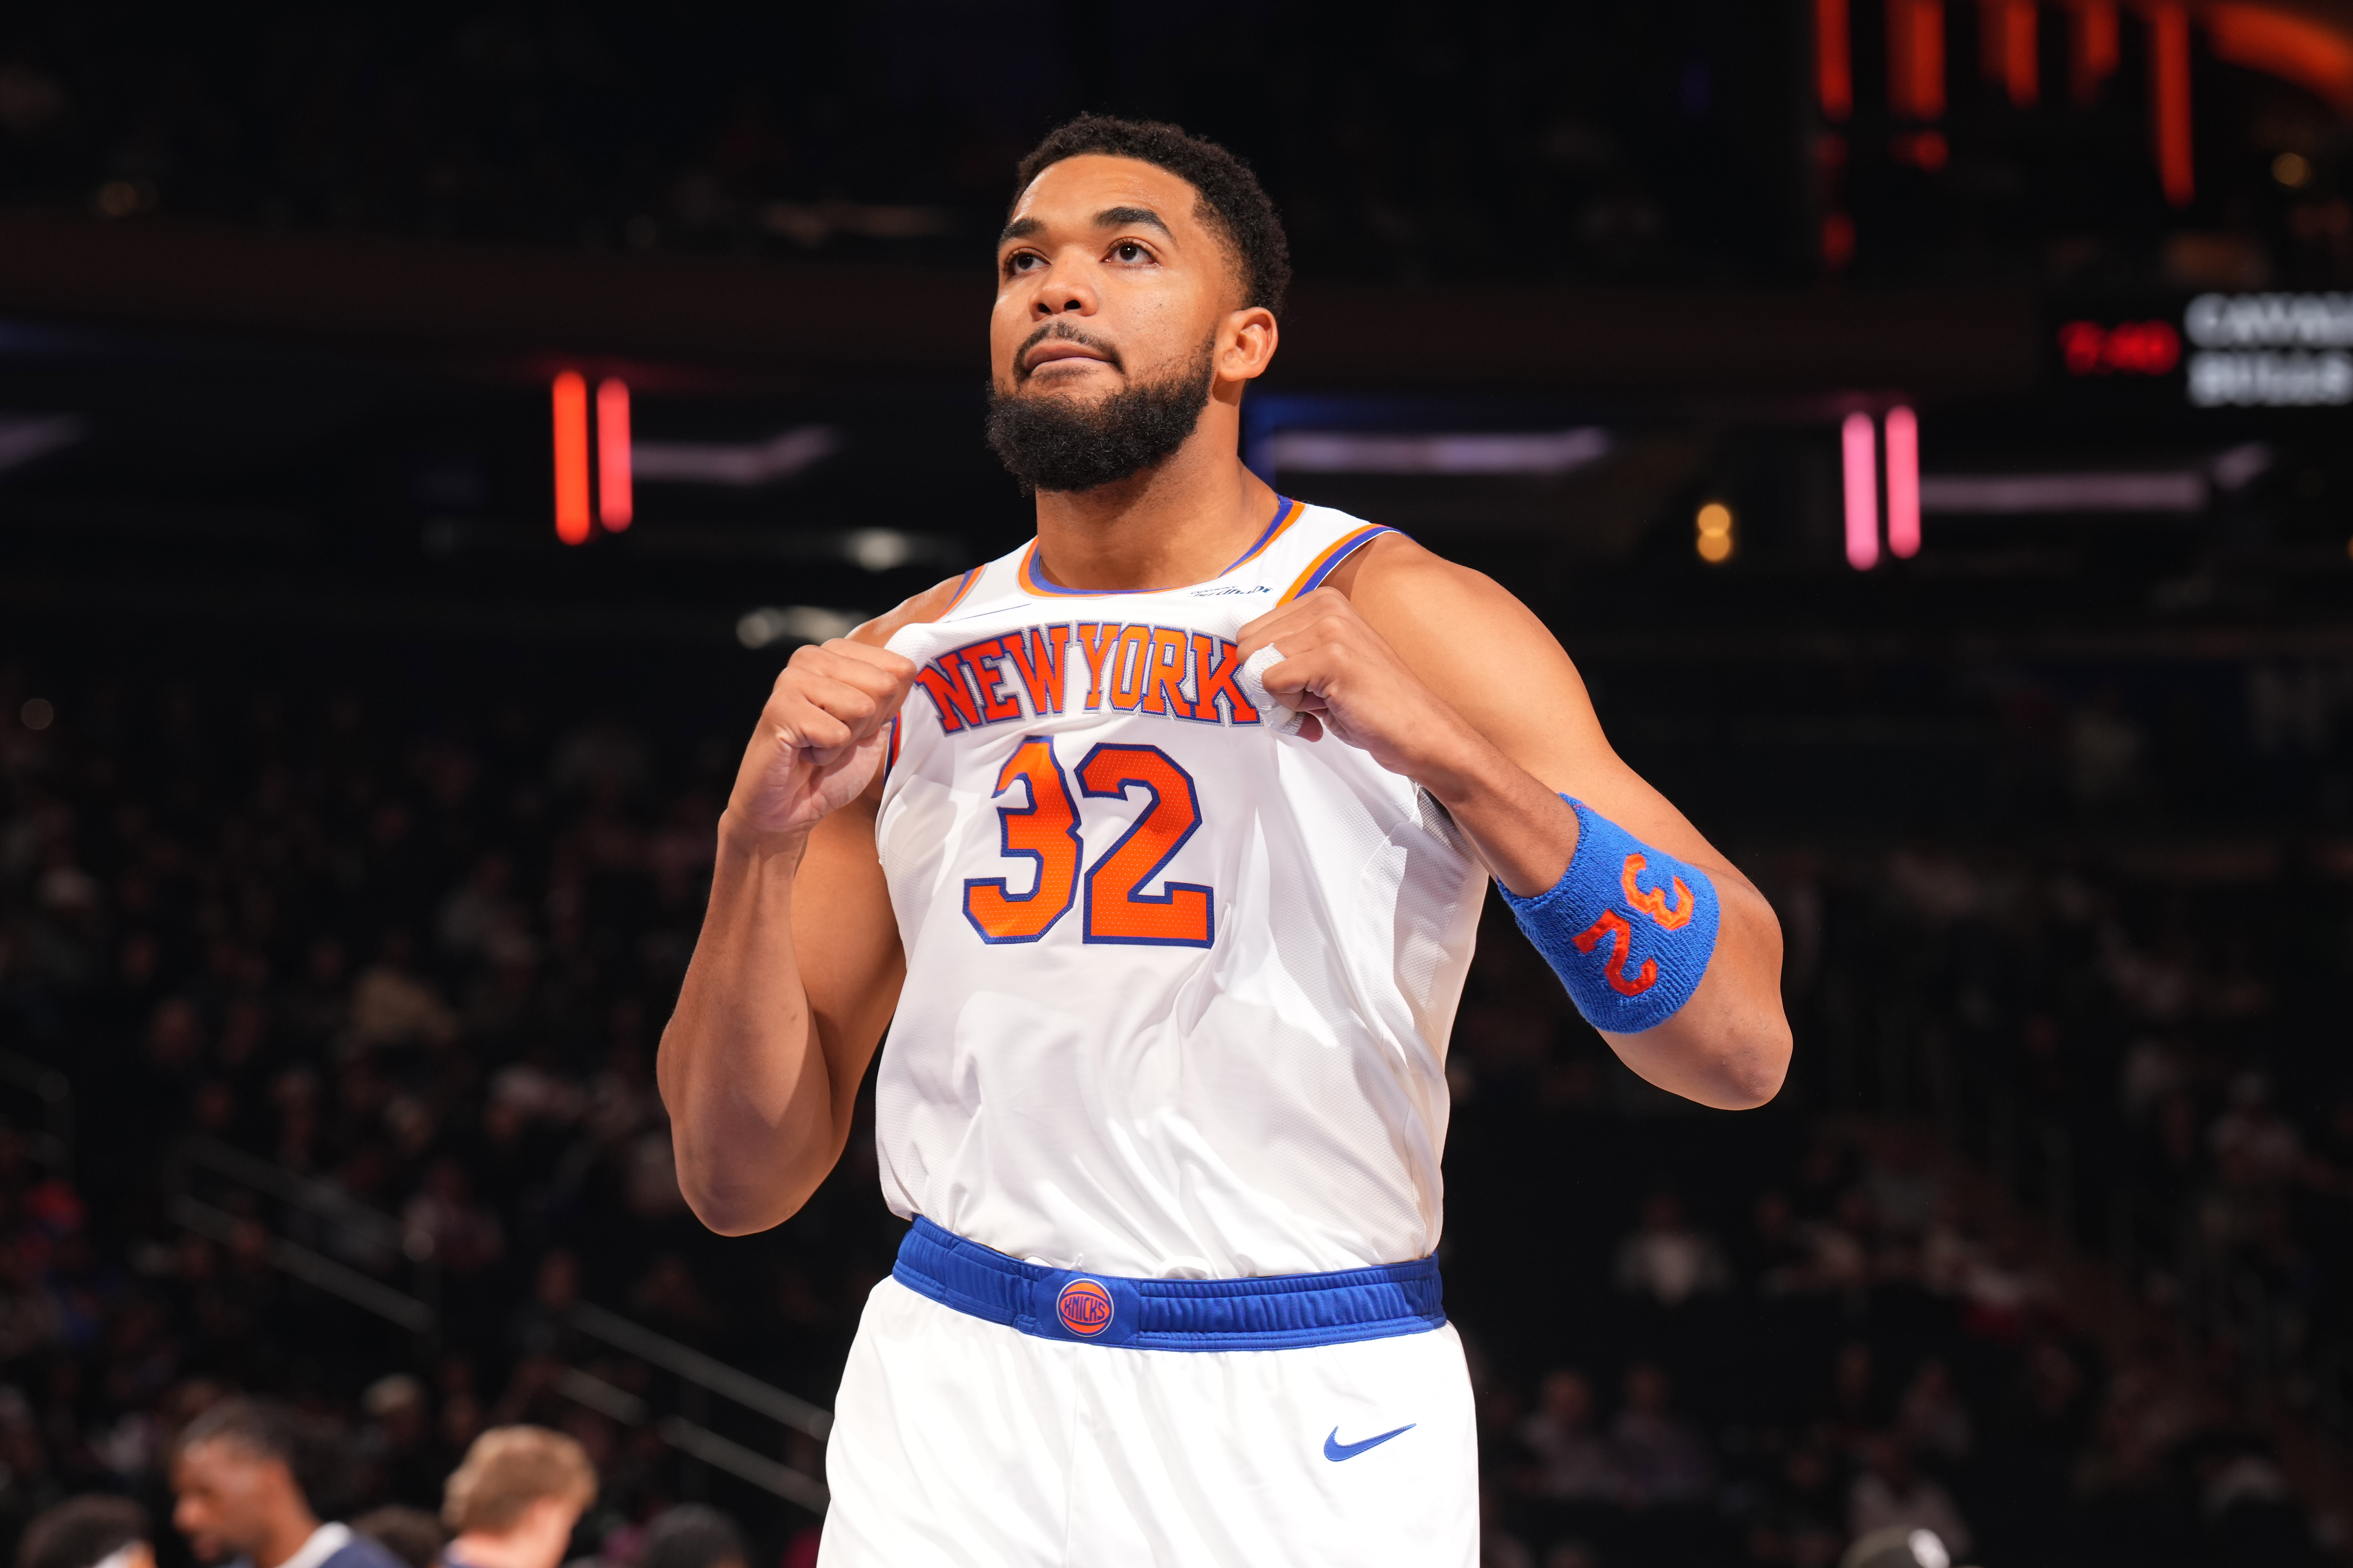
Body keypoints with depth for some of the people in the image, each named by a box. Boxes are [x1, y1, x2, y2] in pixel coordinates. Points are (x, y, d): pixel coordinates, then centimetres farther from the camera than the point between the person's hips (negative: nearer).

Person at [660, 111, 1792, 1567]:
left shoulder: (1403, 622, -3)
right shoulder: (897, 675, 7)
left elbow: (1740, 1044, -13)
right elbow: (741, 1180, 7)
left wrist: (1446, 749, -23)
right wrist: (759, 847, -9)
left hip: (1307, 1437, -3)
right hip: (959, 1404, 3)